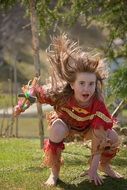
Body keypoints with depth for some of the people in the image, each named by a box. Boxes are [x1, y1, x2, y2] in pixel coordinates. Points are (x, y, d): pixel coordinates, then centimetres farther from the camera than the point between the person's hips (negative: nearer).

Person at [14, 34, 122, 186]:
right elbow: (35, 91, -20)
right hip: (65, 122, -1)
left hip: (88, 126, 1)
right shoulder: (61, 94, -39)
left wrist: (93, 169, -38)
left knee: (113, 138, -22)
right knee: (57, 131, -37)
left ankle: (104, 165, 14)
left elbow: (98, 139, -37)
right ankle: (54, 173, -15)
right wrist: (23, 105, -35)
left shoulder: (98, 105, -39)